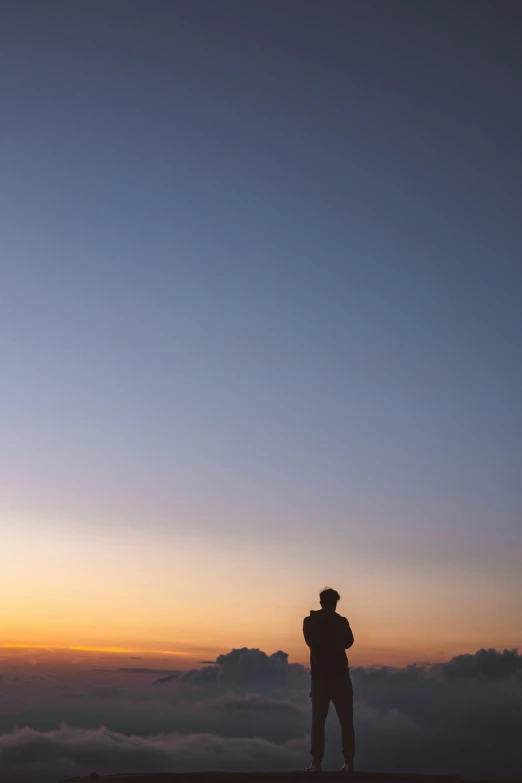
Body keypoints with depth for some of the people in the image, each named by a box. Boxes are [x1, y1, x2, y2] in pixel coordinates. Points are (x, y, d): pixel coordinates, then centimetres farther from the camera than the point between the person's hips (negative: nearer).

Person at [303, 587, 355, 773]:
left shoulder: (309, 621, -2)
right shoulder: (341, 621, -5)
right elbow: (348, 642, 10)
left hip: (319, 677, 1)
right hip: (340, 676, -1)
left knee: (318, 721, 5)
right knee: (346, 722, 3)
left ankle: (316, 763, 3)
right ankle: (348, 763, 0)